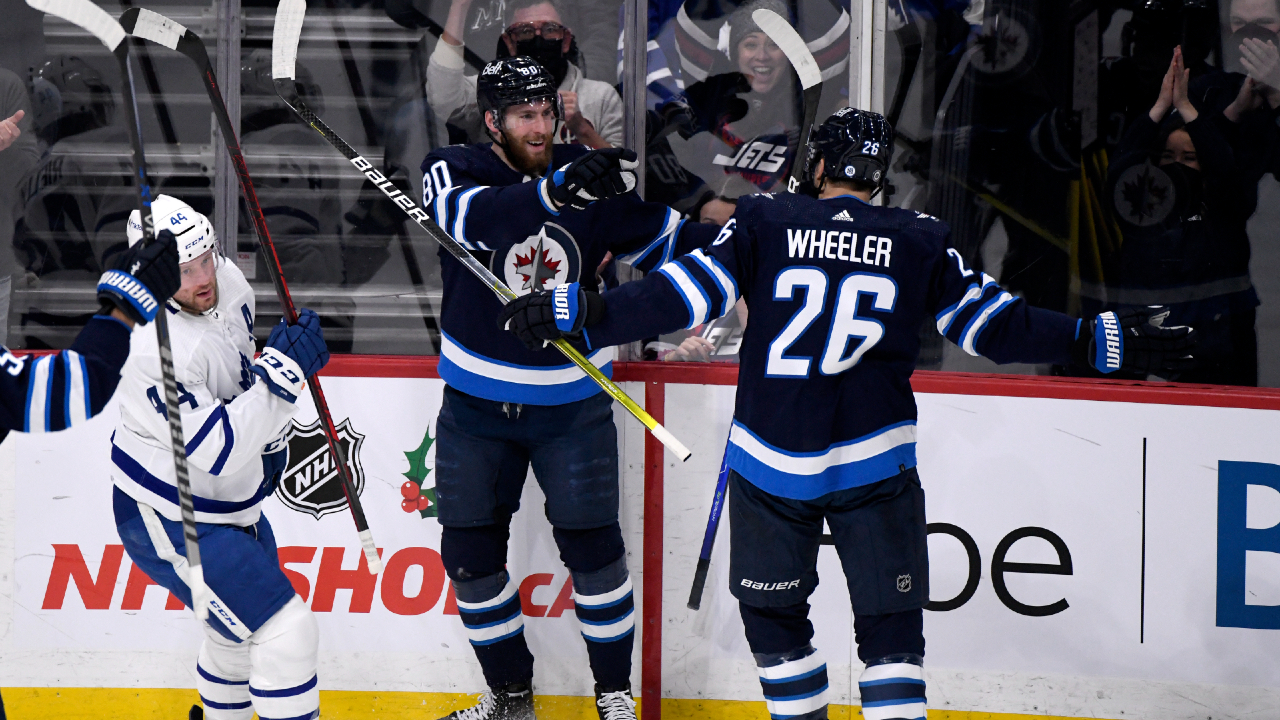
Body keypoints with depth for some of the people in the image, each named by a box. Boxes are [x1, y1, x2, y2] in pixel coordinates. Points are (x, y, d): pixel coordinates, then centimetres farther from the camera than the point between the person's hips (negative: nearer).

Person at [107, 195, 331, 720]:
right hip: (170, 521, -10)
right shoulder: (161, 349, -33)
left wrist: (270, 434, 12)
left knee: (244, 627, 26)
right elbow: (218, 451, -34)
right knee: (285, 633, -14)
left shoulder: (229, 284, -5)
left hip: (228, 501, 10)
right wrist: (284, 373, -35)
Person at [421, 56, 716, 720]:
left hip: (571, 404, 0)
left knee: (591, 545, -4)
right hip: (476, 406, 1)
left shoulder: (593, 184, -4)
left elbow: (669, 238, 2)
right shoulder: (453, 170, -9)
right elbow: (476, 218, -31)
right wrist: (554, 191, -46)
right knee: (469, 553, 6)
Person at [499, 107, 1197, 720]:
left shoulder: (764, 223, -2)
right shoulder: (921, 243, 1)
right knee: (891, 625, 5)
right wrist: (1106, 341, 9)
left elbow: (685, 293, -9)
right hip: (875, 468, 0)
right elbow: (993, 324, 2)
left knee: (773, 613, 17)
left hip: (771, 464, 0)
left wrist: (579, 312, -5)